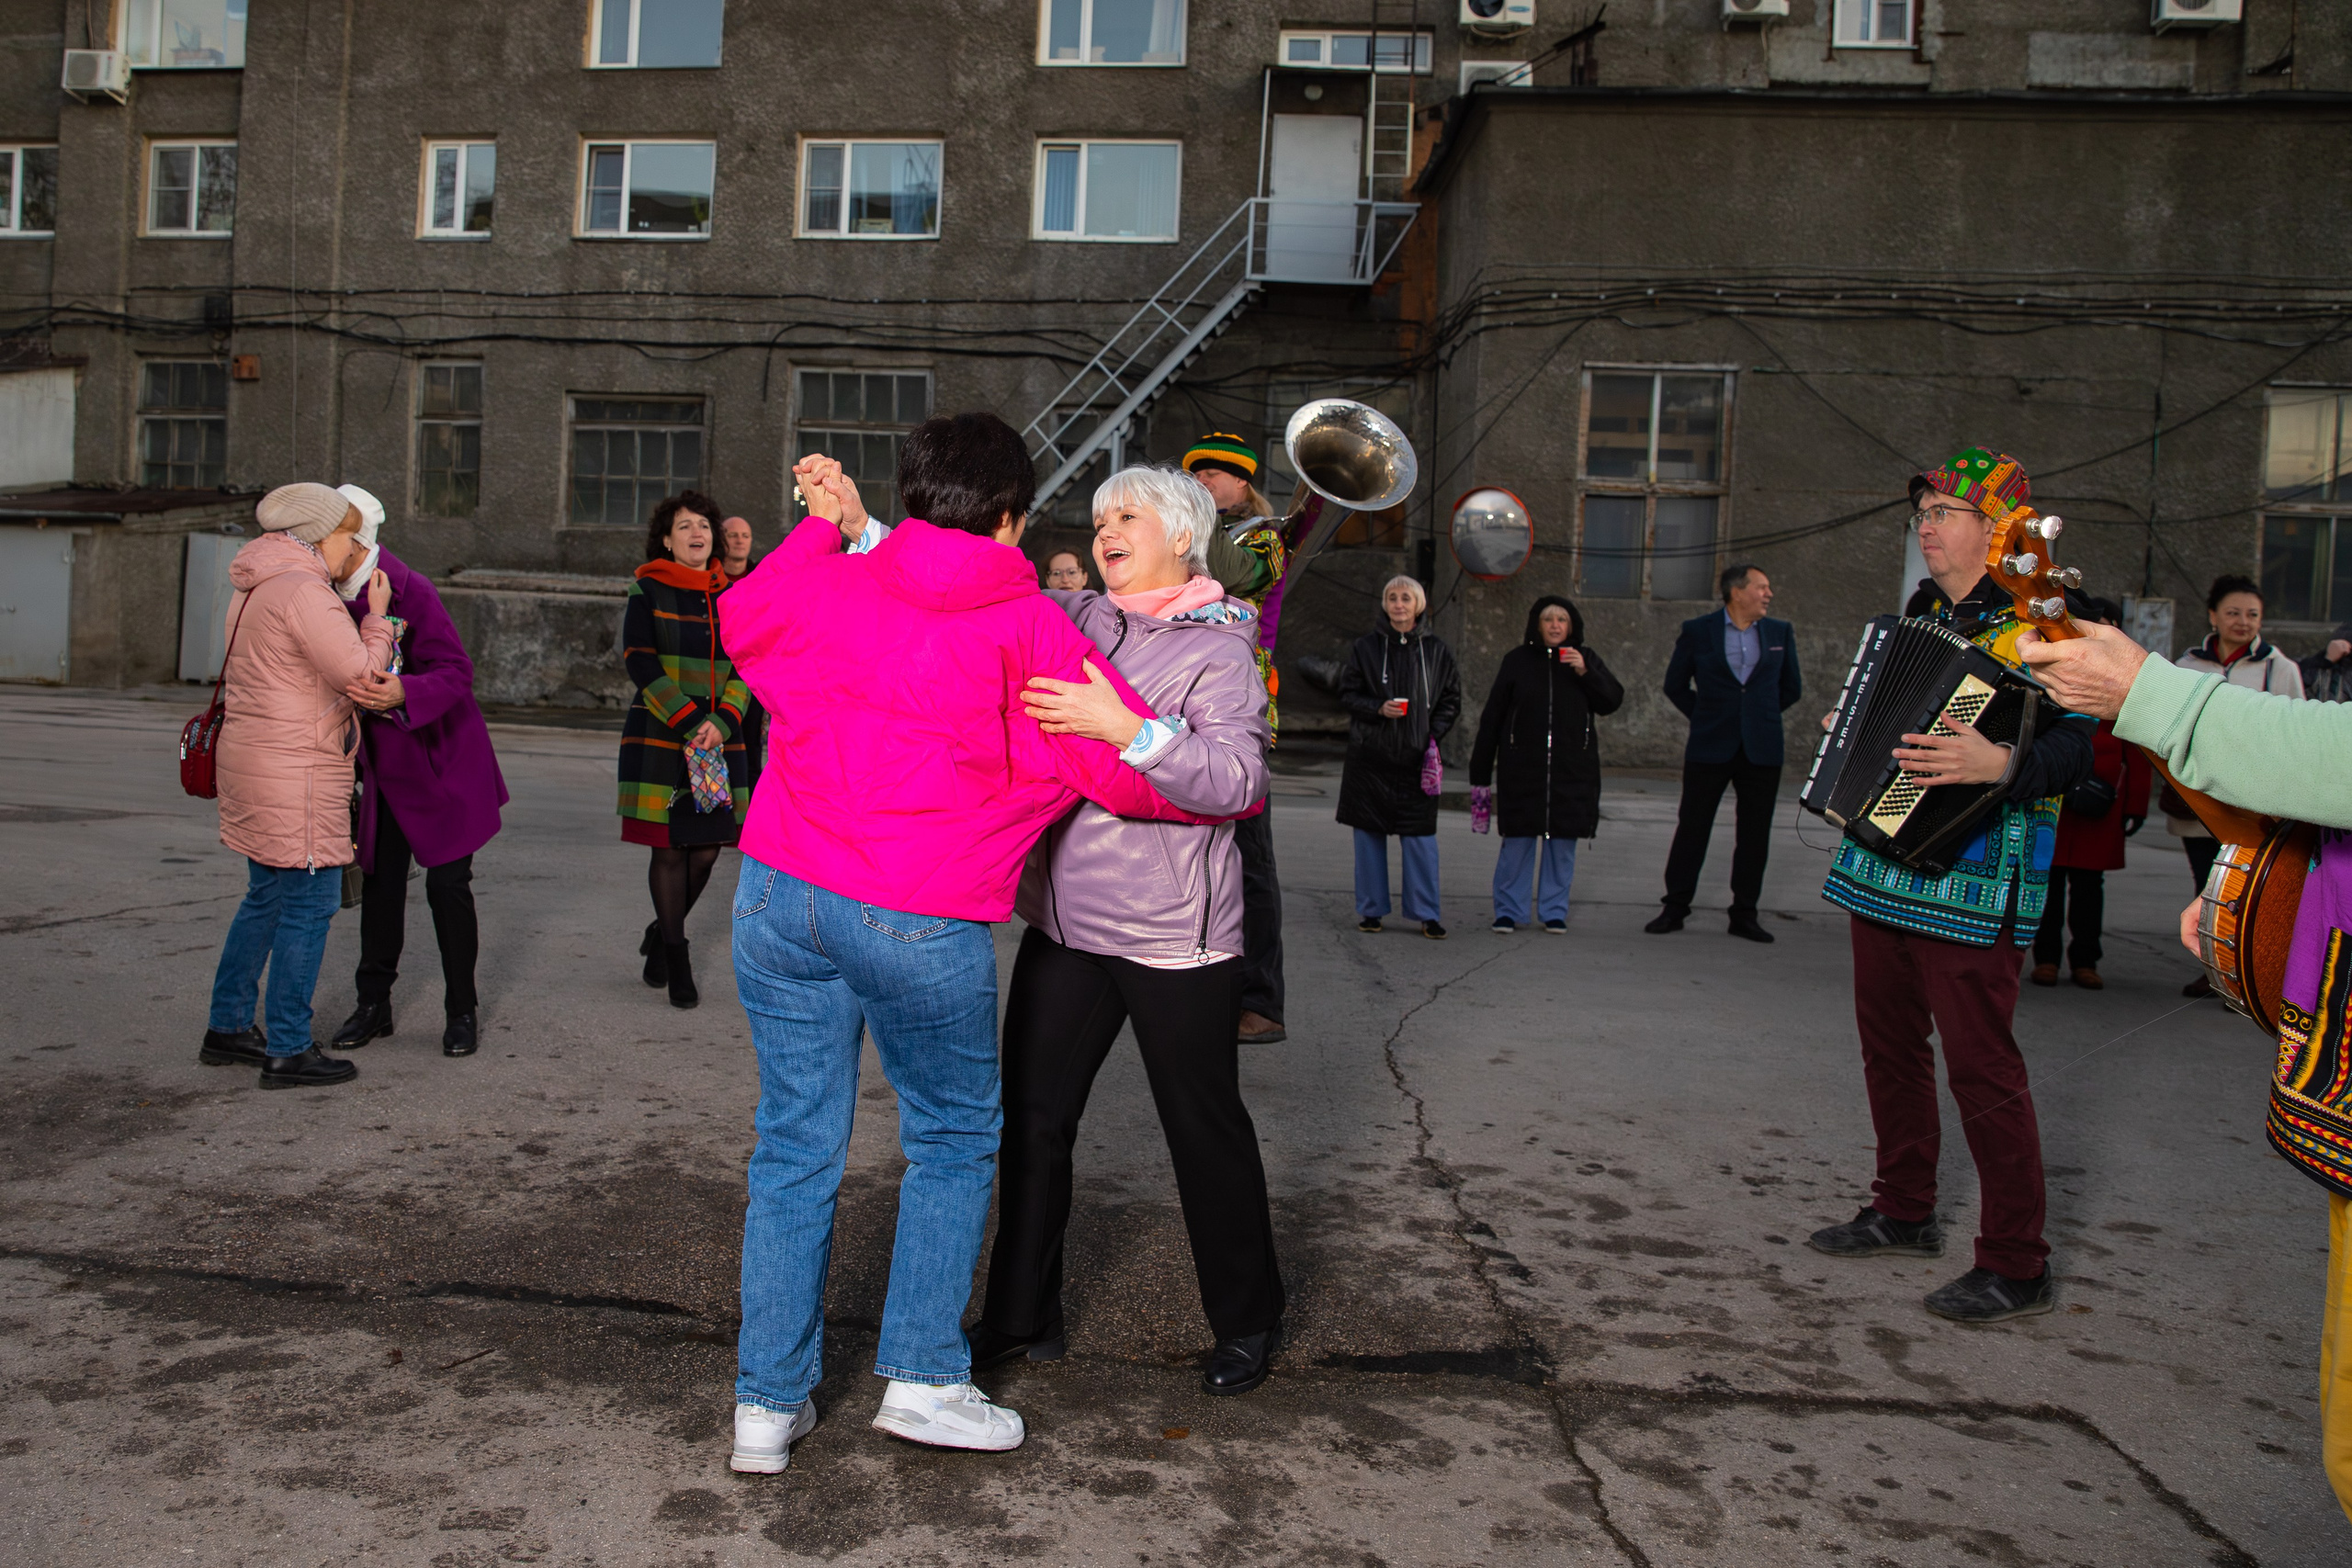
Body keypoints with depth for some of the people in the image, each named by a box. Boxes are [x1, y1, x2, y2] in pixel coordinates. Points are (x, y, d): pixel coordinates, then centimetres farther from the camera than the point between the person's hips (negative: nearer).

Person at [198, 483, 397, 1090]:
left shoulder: (256, 590, 17)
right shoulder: (302, 591, -16)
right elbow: (359, 673, -17)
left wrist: (345, 583, 16)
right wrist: (378, 616, -3)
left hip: (254, 764, 11)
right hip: (295, 771, -11)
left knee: (267, 898, 19)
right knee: (309, 903, -4)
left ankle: (227, 1028, 29)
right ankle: (289, 1052, 1)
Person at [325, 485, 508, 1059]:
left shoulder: (409, 590, -20)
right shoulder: (336, 597, 0)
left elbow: (455, 672, -24)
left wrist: (402, 693, -41)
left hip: (444, 763, -6)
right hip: (385, 768, 6)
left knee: (447, 883, -2)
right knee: (380, 881, 8)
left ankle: (462, 1010, 11)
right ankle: (374, 1003, 21)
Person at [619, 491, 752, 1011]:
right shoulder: (648, 592, 1)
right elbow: (640, 663, -7)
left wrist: (722, 723, -10)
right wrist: (689, 722, -14)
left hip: (721, 741, 3)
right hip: (659, 739, -3)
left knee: (707, 847, 2)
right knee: (670, 849, -1)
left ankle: (662, 933, 28)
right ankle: (676, 956, 12)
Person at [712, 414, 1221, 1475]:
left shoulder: (833, 588, 9)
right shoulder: (1031, 630, -2)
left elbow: (738, 612, 32)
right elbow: (1148, 774, -2)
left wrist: (830, 528, 39)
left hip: (779, 897, 4)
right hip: (922, 925, -4)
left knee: (795, 1147, 15)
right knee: (954, 1139, 18)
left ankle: (768, 1402, 21)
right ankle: (922, 1378, 20)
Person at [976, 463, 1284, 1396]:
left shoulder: (1219, 648, -7)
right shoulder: (1072, 621, 8)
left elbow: (1235, 779, -21)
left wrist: (1124, 728, -32)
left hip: (1173, 934, -5)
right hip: (1066, 923, 5)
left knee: (1206, 1129, 8)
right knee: (1032, 1117, 10)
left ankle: (1248, 1322, 28)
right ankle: (1021, 1317, 28)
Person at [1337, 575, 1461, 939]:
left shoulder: (1435, 650, 6)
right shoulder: (1366, 647, 4)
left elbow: (1451, 700, 11)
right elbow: (1347, 694, 5)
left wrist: (1433, 734, -3)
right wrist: (1378, 708, -12)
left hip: (1416, 757, 0)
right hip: (1370, 755, 0)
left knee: (1420, 836, -2)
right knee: (1369, 833, 5)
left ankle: (1426, 914, 6)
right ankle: (1370, 909, 15)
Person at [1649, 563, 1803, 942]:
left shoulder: (1780, 633, 9)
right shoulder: (1697, 632, 1)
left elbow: (1791, 688, 17)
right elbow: (1675, 685, 8)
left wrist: (1761, 715, 12)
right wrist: (1705, 717, 6)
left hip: (1761, 751, 2)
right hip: (1710, 750, -2)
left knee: (1755, 836, 5)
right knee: (1692, 829, 1)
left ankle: (1745, 914, 14)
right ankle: (1675, 908, 10)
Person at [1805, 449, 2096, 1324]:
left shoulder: (2035, 622, -10)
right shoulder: (1922, 614, 16)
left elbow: (2071, 749, -21)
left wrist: (1997, 765, -37)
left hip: (1971, 883, -9)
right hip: (1883, 867, 9)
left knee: (1979, 1063, -6)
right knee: (1890, 1044, 15)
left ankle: (2017, 1268, 5)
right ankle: (1904, 1214, 30)